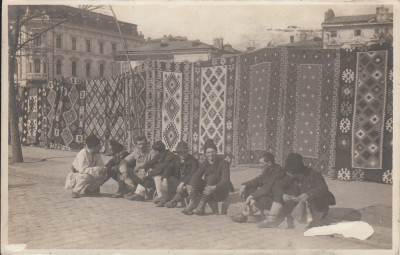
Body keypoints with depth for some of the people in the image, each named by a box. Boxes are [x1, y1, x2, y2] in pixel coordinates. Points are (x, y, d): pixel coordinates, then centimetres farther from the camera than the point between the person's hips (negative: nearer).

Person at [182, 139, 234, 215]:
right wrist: (189, 186, -32)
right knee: (195, 179, -15)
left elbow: (225, 181, -26)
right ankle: (191, 204, -33)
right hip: (208, 190, 5)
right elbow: (196, 175, -11)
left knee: (212, 177, -31)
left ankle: (201, 206, -39)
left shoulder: (223, 163, -13)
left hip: (221, 193, -5)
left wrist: (214, 188, -45)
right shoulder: (205, 164, 3)